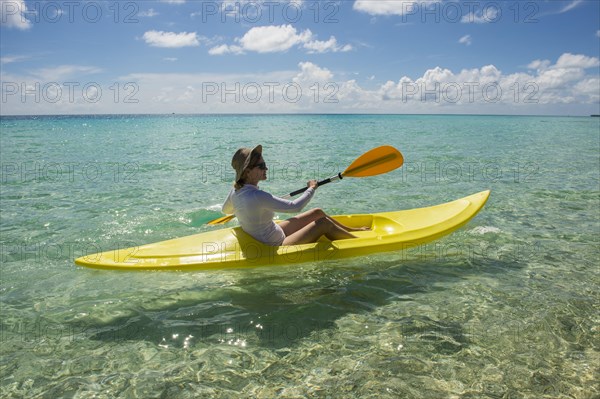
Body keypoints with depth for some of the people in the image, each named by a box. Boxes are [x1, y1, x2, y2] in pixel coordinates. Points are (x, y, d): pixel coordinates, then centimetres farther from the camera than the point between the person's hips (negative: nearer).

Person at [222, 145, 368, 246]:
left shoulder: (236, 191, -5)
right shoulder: (257, 197, -33)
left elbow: (226, 210, 16)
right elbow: (295, 207, -31)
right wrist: (312, 188, -13)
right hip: (276, 248, -9)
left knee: (318, 212, 13)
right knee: (323, 222, -15)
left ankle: (353, 231, 31)